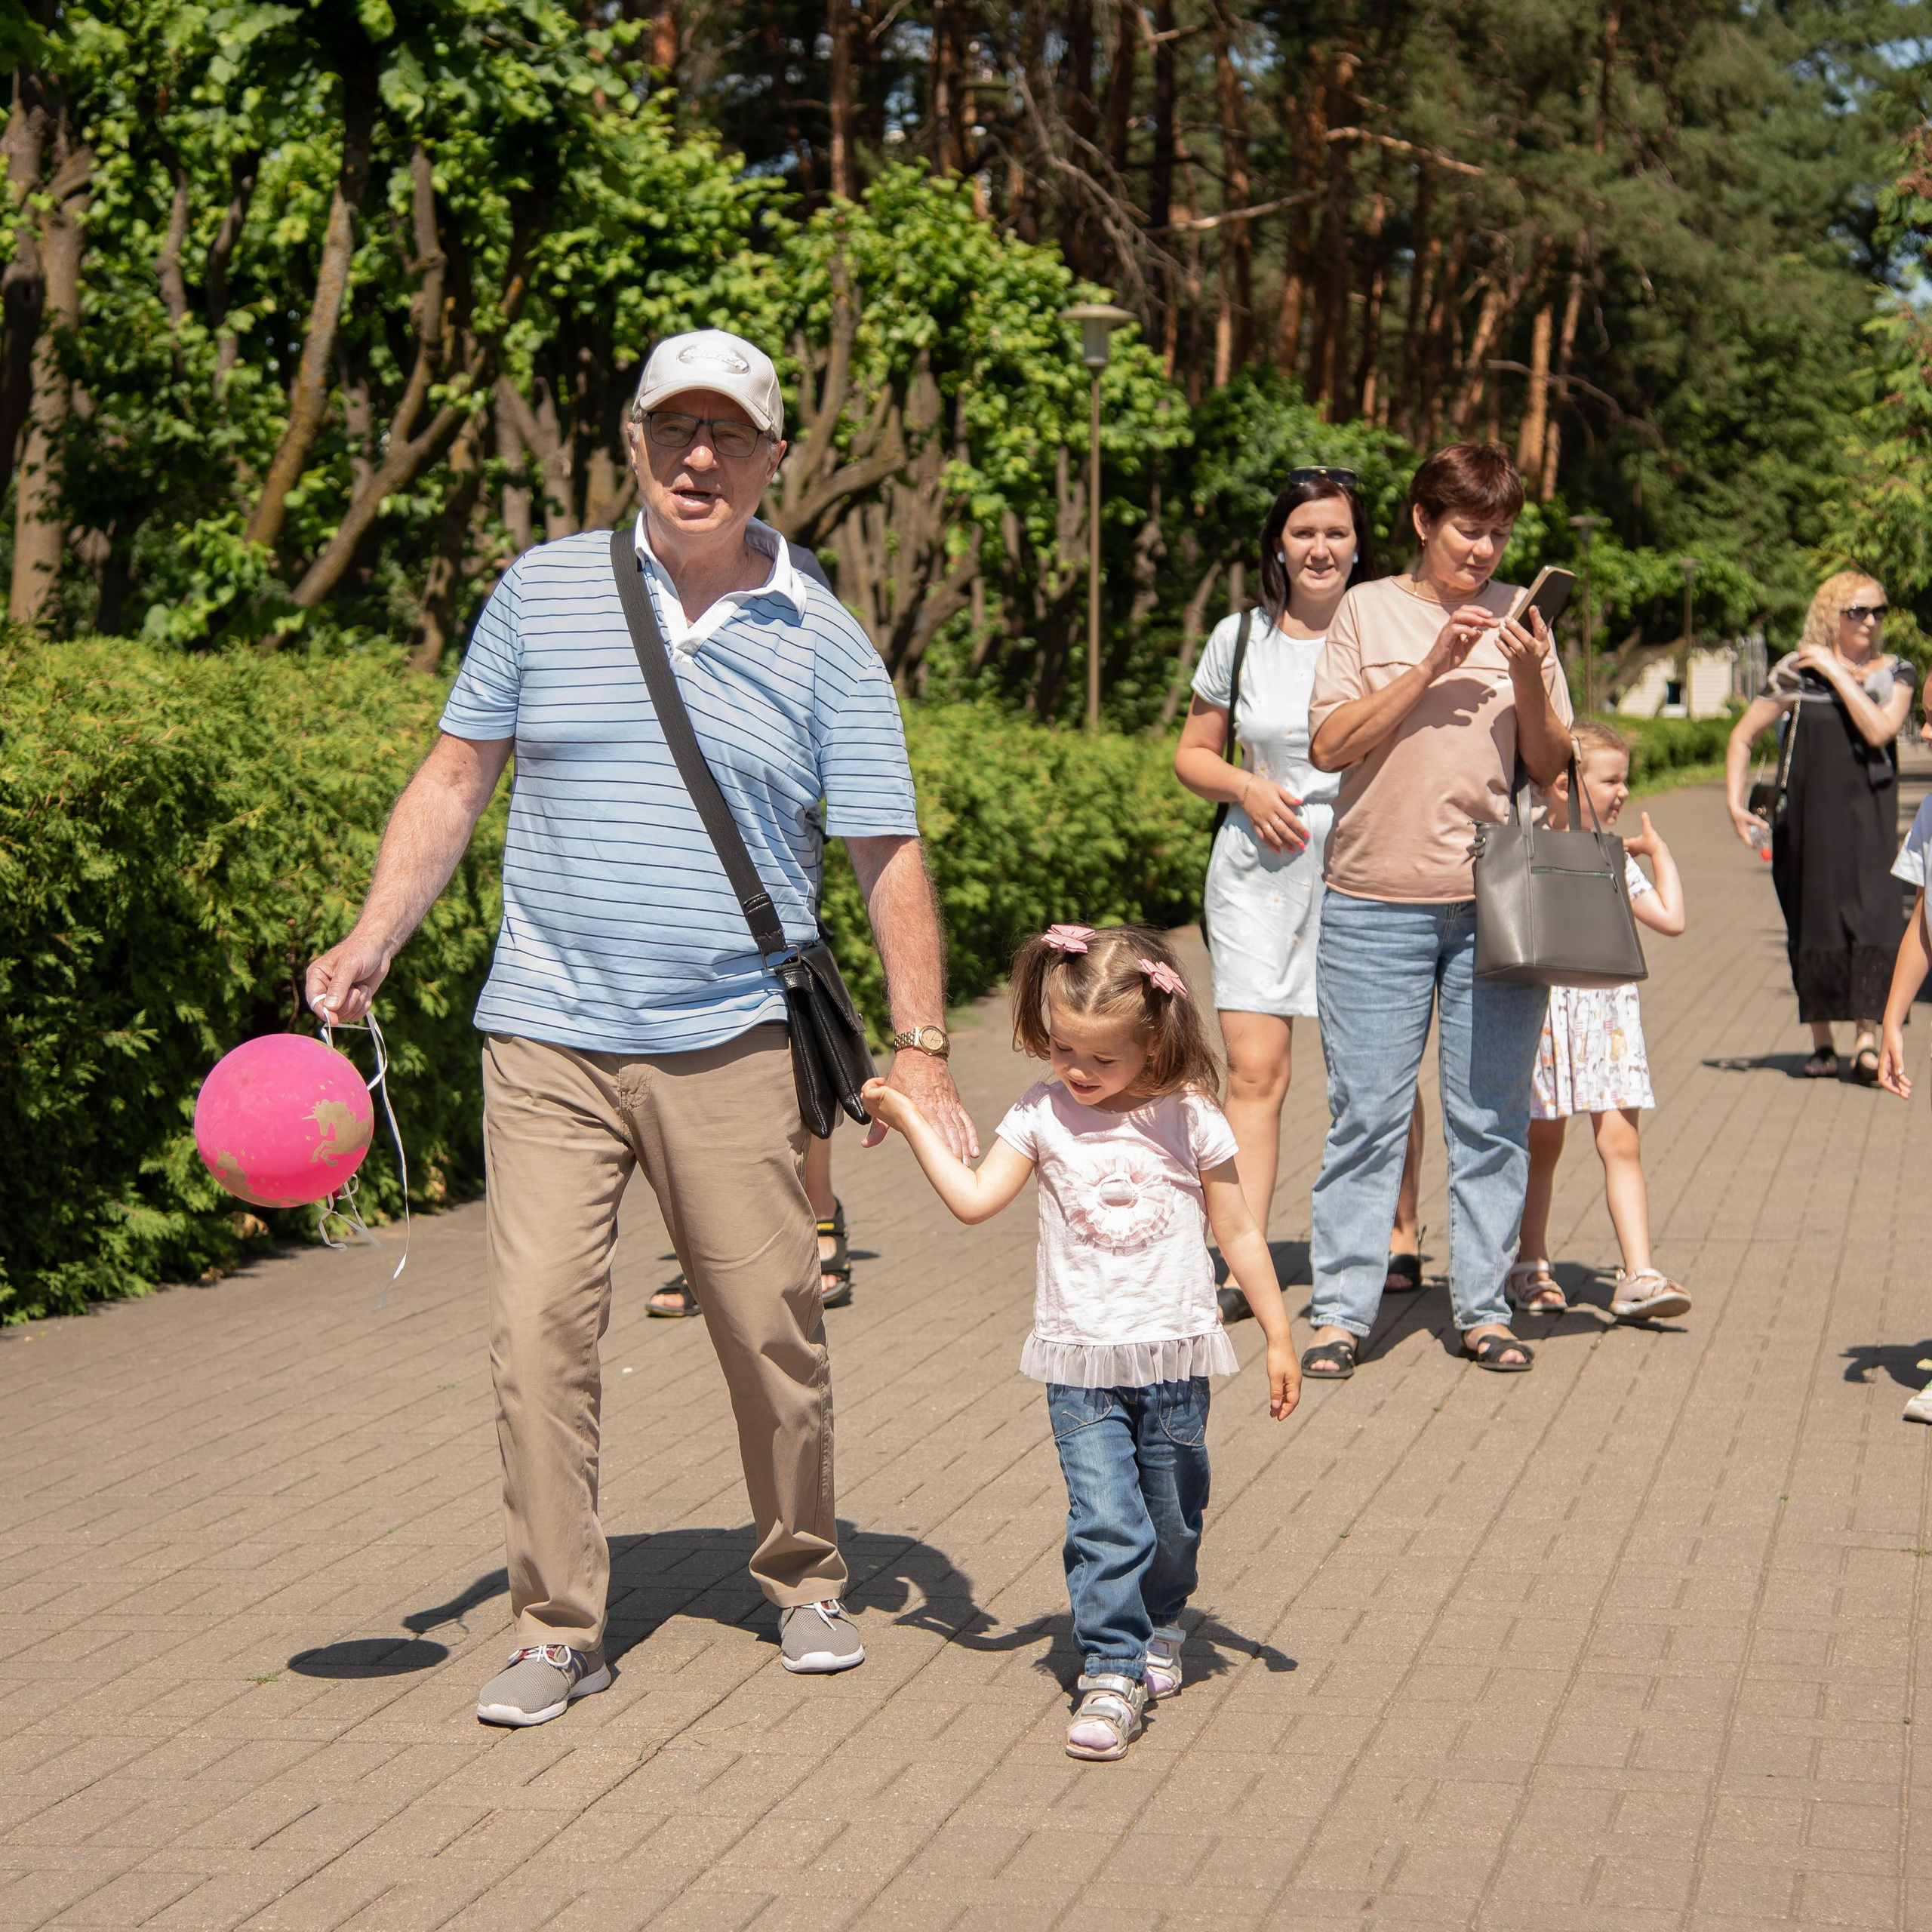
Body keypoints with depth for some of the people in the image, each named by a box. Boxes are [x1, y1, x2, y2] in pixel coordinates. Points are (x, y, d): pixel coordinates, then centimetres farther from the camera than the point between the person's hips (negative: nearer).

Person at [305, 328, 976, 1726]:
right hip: (549, 1037, 1)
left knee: (773, 1331, 4)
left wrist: (923, 1058, -5)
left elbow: (889, 859, 2)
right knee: (538, 1328, -6)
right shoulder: (543, 591, 5)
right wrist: (374, 941, 0)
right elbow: (458, 778, 11)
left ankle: (805, 1581, 27)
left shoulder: (824, 645, 2)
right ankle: (560, 1627, 5)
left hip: (730, 1047, 0)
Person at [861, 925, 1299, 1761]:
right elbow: (974, 1197, -6)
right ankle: (1110, 1673, -6)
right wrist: (911, 1121, -8)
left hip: (1172, 1355, 1)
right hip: (1080, 1361, 0)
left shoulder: (1188, 1120, -4)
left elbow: (1239, 1234, 3)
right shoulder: (1044, 1114, -2)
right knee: (1103, 1520, -12)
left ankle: (1160, 1627, 40)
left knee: (1171, 1520, 13)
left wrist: (1279, 1337, 6)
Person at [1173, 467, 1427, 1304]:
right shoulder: (1240, 638, 8)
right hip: (1260, 863, 1)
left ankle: (1401, 1239, 22)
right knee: (1254, 1071, -6)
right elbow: (1193, 755, 16)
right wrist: (1247, 788, -4)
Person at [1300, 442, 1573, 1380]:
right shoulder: (1368, 610, 7)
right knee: (1366, 1115, -1)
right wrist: (1431, 667, -11)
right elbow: (1330, 745, -3)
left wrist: (1527, 677, -10)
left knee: (1491, 1117, 3)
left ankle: (1484, 1309, 10)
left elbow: (1550, 767, 8)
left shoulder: (1516, 614, 10)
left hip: (1496, 901, 1)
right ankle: (1340, 1310, 4)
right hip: (1377, 900, -1)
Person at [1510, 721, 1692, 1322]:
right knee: (1542, 1144, 8)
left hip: (1608, 1009, 3)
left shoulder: (1616, 857, 11)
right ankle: (1530, 1265, 24)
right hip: (1545, 1008, -3)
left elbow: (1671, 920, 8)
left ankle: (1639, 1277, -10)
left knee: (1620, 1141, -6)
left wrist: (1659, 850, 13)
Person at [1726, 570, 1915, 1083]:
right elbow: (1742, 738, 6)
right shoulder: (1796, 672, 0)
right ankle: (1821, 1045, 16)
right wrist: (1735, 804, -5)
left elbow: (1879, 729, -15)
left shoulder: (1895, 673, 4)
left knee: (1873, 918, -15)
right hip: (1809, 820, 0)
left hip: (1869, 819, 0)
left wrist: (1839, 673, -12)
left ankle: (1867, 1040, -18)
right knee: (1813, 925, 5)